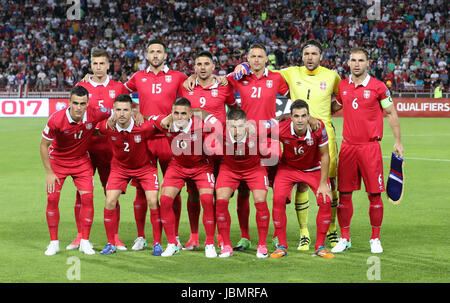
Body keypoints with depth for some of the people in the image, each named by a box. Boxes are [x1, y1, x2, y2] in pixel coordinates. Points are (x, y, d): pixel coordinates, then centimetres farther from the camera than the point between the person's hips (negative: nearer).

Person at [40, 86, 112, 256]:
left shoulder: (94, 114, -23)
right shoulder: (56, 119, -28)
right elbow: (43, 145, -14)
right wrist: (49, 172, -14)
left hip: (82, 161, 1)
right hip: (57, 160, -1)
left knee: (87, 197, -10)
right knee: (52, 198, -9)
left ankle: (85, 242, 3)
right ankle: (54, 242, 4)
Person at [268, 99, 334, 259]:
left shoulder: (318, 128, -27)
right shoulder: (281, 129, -28)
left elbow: (324, 155, -14)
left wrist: (323, 183, -14)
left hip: (314, 169, 0)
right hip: (288, 167, 0)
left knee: (326, 201, -16)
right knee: (278, 199, -21)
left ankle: (320, 246, 1)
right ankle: (281, 246, -7)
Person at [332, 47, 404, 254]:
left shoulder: (378, 87, -3)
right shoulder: (342, 86, 8)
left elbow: (391, 114, 4)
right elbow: (334, 108, 25)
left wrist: (398, 142, 2)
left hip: (370, 146, -3)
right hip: (347, 146, 3)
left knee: (374, 194, -1)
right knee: (344, 194, 2)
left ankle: (375, 239, 11)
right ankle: (344, 238, 13)